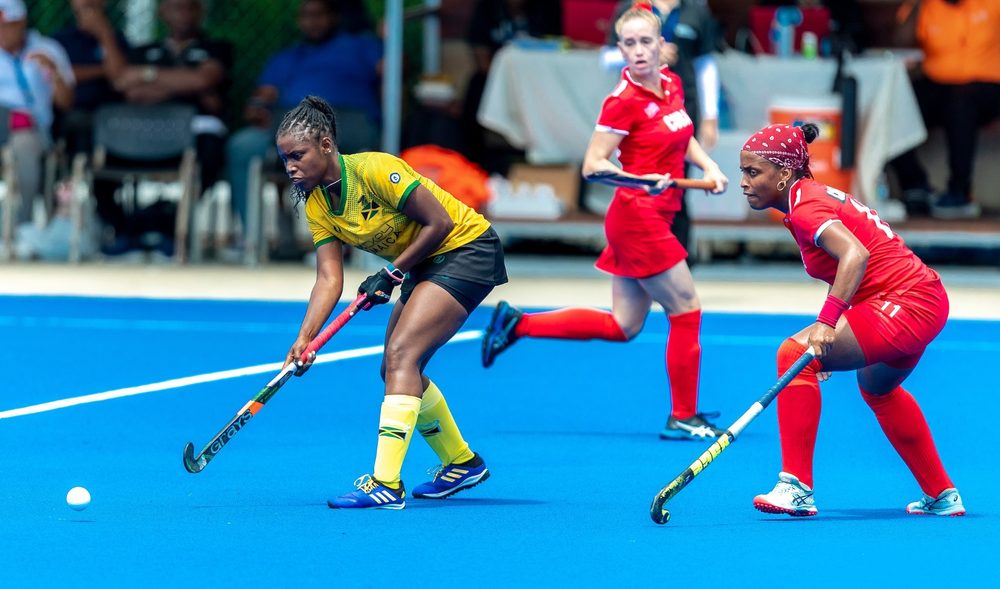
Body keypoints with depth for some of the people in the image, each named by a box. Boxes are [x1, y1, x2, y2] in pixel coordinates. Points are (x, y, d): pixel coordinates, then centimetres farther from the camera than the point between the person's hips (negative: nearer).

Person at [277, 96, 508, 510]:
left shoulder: (374, 171, -25)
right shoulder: (317, 205, -2)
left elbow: (440, 222, -22)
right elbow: (329, 279, -6)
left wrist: (392, 273, -18)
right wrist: (304, 339, -19)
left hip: (466, 248, -9)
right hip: (424, 267, 9)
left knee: (401, 354, -21)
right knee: (397, 370, 10)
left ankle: (386, 484, -27)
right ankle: (462, 464, 31)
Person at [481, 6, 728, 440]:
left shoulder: (671, 84, 6)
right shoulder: (624, 102, -16)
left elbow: (682, 137, 24)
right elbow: (592, 165, -18)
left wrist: (708, 167, 7)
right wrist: (644, 179, -30)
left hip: (652, 220, 8)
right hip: (638, 215, -8)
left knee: (623, 326, 12)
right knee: (686, 309, -1)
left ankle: (516, 324, 18)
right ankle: (683, 417, 10)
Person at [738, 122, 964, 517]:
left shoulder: (806, 208, -18)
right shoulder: (815, 196, 12)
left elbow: (856, 254, -35)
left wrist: (827, 321, -41)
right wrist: (833, 332, 14)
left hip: (904, 303, -11)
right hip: (926, 300, 11)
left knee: (794, 354, -21)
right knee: (877, 387, 36)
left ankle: (797, 487, -21)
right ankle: (942, 496, 47)